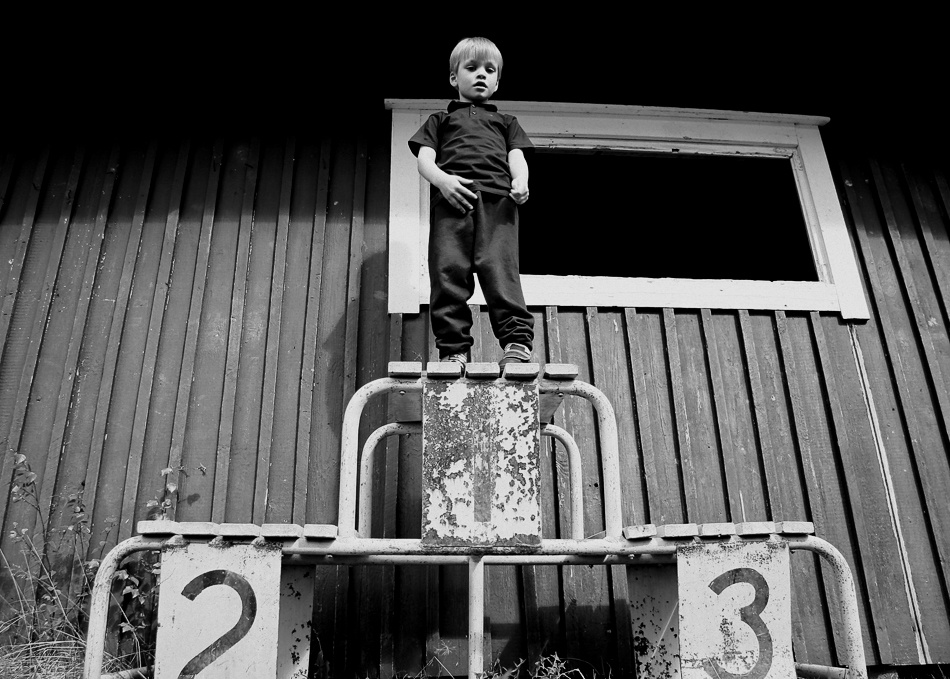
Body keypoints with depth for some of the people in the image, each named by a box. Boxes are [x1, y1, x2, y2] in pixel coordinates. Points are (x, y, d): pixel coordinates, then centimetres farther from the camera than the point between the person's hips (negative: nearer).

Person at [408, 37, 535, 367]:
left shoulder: (506, 121, 36)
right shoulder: (440, 119, 32)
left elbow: (516, 156, 19)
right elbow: (424, 158, 16)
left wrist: (520, 182, -6)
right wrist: (442, 179, -8)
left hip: (497, 197, 0)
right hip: (452, 197, 0)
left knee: (500, 267, -18)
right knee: (448, 270, -14)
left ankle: (517, 341, -23)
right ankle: (453, 347, -13)